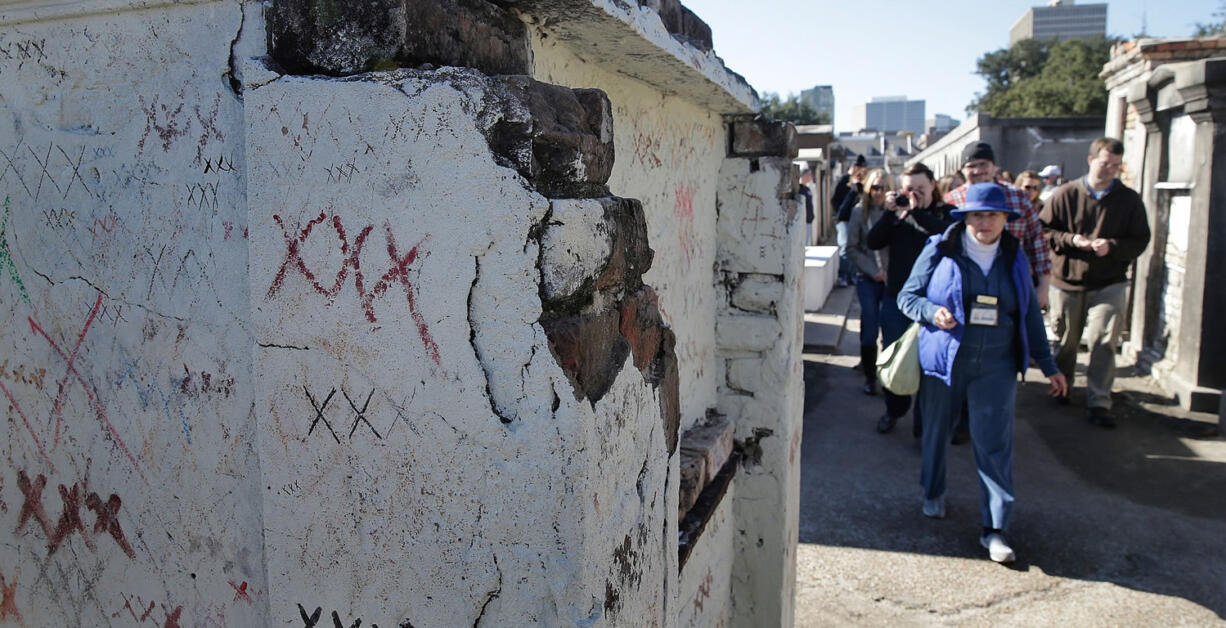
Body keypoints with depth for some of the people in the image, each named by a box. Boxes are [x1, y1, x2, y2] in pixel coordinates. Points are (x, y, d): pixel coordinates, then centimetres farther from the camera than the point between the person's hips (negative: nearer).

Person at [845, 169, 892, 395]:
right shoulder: (859, 211, -1)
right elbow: (852, 248, 0)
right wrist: (873, 270, -6)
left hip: (893, 278, 1)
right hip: (868, 279, -1)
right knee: (870, 329, 1)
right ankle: (870, 376, 13)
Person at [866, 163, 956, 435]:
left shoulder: (946, 213, 0)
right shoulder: (896, 213, 8)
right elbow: (873, 242, -3)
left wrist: (917, 212, -23)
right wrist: (890, 212, -13)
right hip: (896, 297, 3)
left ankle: (923, 420, 17)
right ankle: (894, 409, 33)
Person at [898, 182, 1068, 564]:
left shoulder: (1014, 259, 9)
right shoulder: (940, 250, -2)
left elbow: (1029, 315, 16)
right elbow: (907, 296, 4)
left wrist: (1048, 366, 16)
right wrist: (932, 312, -17)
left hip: (996, 366, 1)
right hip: (943, 360, -1)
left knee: (994, 444, -4)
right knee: (936, 432, 14)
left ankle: (995, 528, 4)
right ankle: (934, 493, 40)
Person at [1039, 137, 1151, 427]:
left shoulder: (1129, 199, 1)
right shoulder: (1066, 194, -2)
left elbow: (1140, 240, 2)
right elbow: (1044, 230, 0)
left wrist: (1112, 246, -17)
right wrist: (1071, 240, -16)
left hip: (1109, 284, 0)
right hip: (1068, 281, 0)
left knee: (1103, 343, -7)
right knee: (1065, 340, 13)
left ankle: (1098, 403, -2)